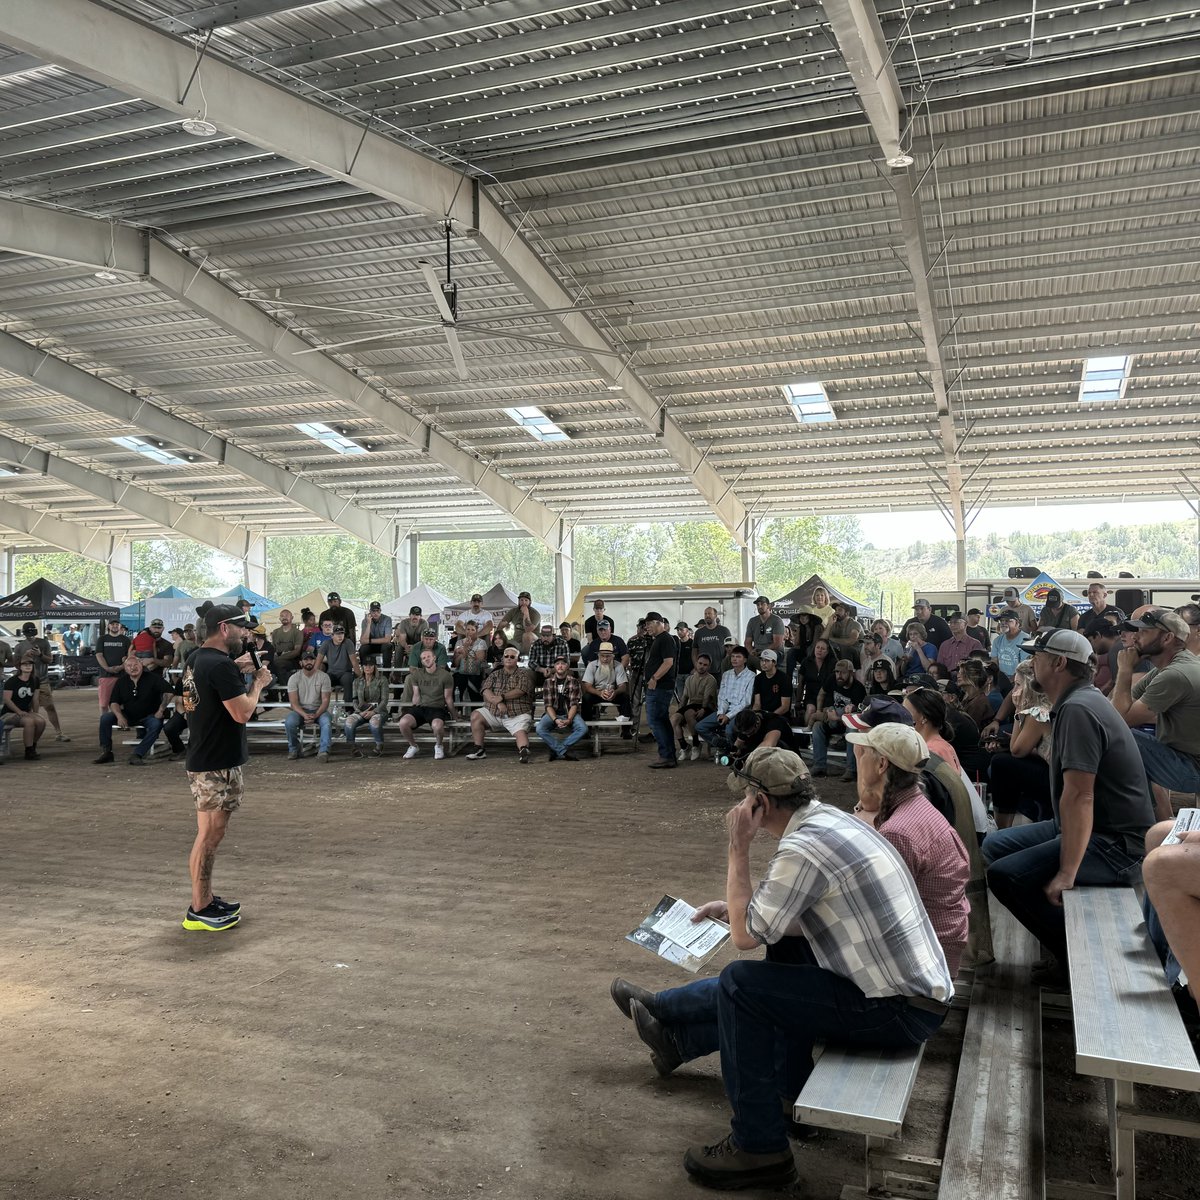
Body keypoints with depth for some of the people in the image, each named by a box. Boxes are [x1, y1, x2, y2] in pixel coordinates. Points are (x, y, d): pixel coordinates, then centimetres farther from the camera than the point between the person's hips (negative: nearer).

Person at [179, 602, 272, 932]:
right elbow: (242, 712, -21)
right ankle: (198, 911, 5)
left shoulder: (198, 660, 10)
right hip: (216, 765, -10)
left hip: (205, 759, 10)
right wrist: (258, 683, -6)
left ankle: (206, 899, 27)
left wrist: (236, 670, 15)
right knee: (209, 835, -2)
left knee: (211, 834, 17)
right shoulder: (220, 665, -20)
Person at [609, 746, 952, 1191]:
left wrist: (738, 848, -9)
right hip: (919, 989, 10)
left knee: (741, 985, -8)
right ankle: (667, 1016, 34)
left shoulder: (802, 848, -22)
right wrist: (738, 906, 20)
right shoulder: (831, 819, 7)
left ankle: (758, 1149, 4)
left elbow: (745, 936, -14)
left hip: (901, 1011, -10)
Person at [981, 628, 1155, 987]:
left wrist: (1066, 874, -28)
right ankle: (1067, 943, 14)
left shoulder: (1077, 710, -22)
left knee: (1004, 875, -22)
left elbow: (1079, 797, -28)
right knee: (995, 846, 12)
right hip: (1098, 829, 11)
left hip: (1116, 845, -11)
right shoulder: (1076, 702, 10)